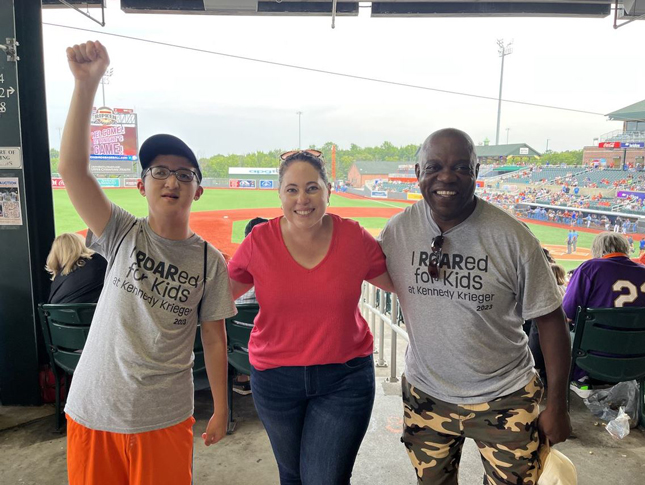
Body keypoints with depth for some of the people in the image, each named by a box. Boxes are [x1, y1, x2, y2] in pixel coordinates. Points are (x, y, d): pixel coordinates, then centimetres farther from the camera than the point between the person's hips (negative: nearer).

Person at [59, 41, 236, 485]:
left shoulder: (209, 261, -5)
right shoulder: (123, 235, -6)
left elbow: (214, 337, 0)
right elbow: (73, 168, -18)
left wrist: (221, 410, 3)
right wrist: (87, 83, -27)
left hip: (164, 419, 0)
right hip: (92, 413, 1)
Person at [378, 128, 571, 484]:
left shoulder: (511, 236, -17)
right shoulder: (397, 230, -10)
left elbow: (549, 319, -9)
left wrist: (557, 405, -5)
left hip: (503, 399, -2)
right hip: (425, 394, 3)